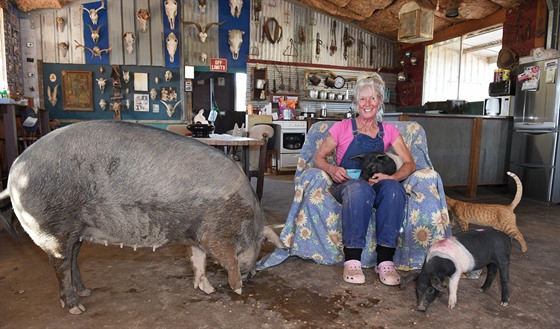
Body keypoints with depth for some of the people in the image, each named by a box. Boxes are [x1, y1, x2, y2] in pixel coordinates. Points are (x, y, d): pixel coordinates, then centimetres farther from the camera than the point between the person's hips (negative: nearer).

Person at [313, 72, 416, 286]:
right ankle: (352, 260, -33)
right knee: (359, 188, -39)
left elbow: (410, 163, 5)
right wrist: (331, 169, -15)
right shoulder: (343, 127, 8)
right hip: (347, 186, -2)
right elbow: (319, 157, 8)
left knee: (394, 188, -33)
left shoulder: (389, 131, 14)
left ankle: (385, 260, -30)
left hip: (376, 185, 2)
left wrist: (391, 177, -17)